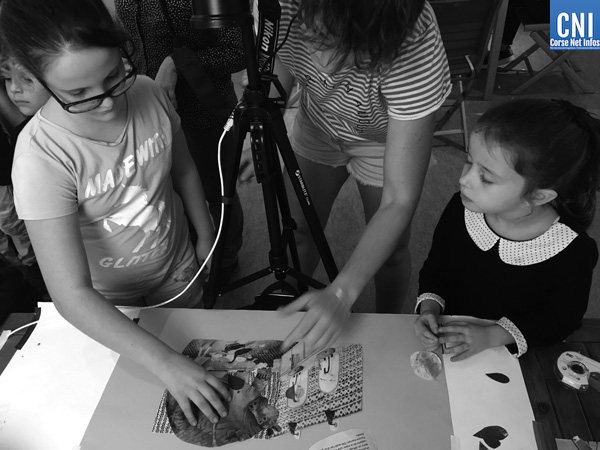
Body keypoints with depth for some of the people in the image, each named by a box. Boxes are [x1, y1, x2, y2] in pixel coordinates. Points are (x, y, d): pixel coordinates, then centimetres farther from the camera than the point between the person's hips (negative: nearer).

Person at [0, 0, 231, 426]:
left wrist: (206, 235, 7)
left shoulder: (149, 94, -21)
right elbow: (72, 294, -35)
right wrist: (164, 362, -42)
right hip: (109, 299, -3)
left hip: (178, 265, 3)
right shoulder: (42, 157, -34)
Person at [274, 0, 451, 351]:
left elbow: (400, 201, -38)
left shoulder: (416, 50, -41)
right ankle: (287, 308, 43)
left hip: (388, 138, -3)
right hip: (317, 122, 3)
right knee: (297, 230, 13)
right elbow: (277, 72, -10)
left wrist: (342, 294, -44)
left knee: (390, 250, 6)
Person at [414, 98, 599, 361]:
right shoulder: (460, 210, -15)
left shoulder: (573, 252, -23)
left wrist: (489, 336, -20)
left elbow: (560, 319, -9)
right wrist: (429, 309, -17)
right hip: (447, 333, 1)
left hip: (518, 358, 0)